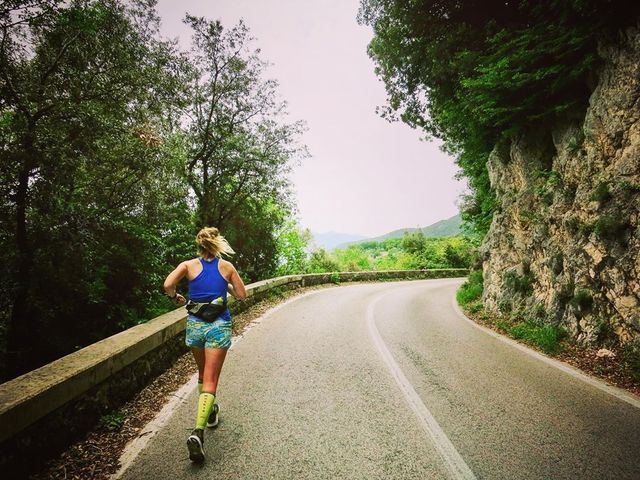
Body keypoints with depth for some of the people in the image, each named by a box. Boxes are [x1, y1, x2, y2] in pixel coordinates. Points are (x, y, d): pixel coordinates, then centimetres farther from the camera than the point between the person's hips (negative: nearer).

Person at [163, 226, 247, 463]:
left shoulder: (189, 265, -1)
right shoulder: (226, 266, -1)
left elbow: (168, 285, -14)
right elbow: (241, 295, 4)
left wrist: (176, 297, 6)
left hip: (195, 325, 2)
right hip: (219, 326, -2)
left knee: (202, 374, 25)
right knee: (210, 380, -1)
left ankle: (210, 412, 42)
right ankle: (198, 431, -16)